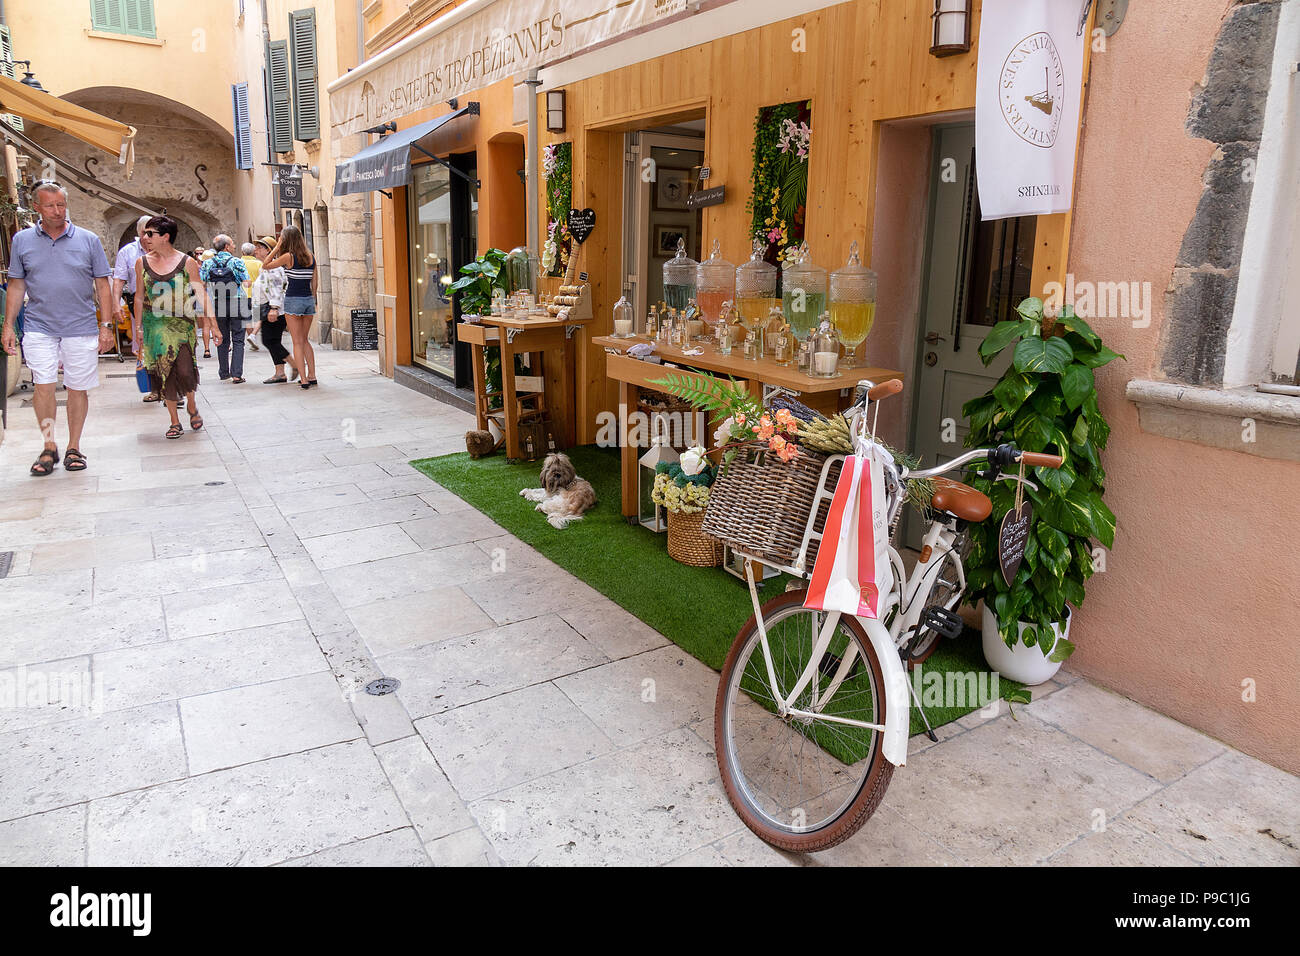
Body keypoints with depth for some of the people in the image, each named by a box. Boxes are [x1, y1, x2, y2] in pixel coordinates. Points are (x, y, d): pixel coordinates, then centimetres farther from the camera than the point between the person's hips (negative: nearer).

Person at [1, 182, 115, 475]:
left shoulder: (88, 240, 3)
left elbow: (102, 286, 5)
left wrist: (106, 325, -1)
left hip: (81, 328, 0)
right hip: (39, 327, 1)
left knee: (78, 388, 4)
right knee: (43, 386, -7)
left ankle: (73, 448, 16)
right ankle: (49, 448, 4)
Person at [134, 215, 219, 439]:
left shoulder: (187, 263, -2)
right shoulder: (142, 263, 6)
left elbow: (202, 295, -1)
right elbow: (139, 298, 12)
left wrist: (213, 325, -5)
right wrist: (138, 329, 11)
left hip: (182, 324, -3)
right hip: (154, 326, 3)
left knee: (184, 370, -14)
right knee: (163, 373, 3)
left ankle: (193, 408, 15)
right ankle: (175, 422, 14)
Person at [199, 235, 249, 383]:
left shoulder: (208, 263, 3)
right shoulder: (237, 262, -5)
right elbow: (246, 282, -9)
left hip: (217, 305, 3)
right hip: (237, 304, -3)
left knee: (222, 340, 14)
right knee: (237, 340, 0)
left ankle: (224, 372, 19)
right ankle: (236, 374, -8)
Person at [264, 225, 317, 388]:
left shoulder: (288, 256, -9)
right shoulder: (311, 256, 6)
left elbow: (265, 265, 1)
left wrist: (277, 247, 1)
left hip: (293, 300, -5)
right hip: (309, 300, 5)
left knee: (298, 342, 0)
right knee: (305, 340, 17)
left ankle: (304, 379, -3)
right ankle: (312, 375, 16)